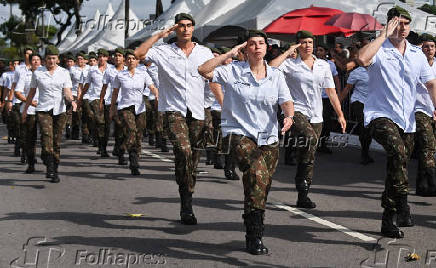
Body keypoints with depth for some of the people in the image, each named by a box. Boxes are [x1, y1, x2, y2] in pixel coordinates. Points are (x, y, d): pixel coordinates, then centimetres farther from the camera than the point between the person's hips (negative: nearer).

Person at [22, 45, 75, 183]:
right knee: (47, 137, -21)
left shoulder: (64, 73, 4)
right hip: (43, 110, -1)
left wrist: (72, 100, -25)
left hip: (59, 110, 1)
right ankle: (50, 168, -27)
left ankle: (55, 171, 14)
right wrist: (25, 109, 17)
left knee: (56, 142, 4)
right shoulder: (37, 73, 4)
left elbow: (67, 92, -4)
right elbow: (32, 92, 14)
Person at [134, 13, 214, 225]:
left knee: (193, 160, 6)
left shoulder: (204, 53, 12)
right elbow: (139, 54, -9)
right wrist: (159, 35, -6)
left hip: (197, 112, 3)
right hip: (174, 110, -3)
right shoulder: (164, 51, 4)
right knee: (183, 151, -25)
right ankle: (187, 203, -18)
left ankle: (185, 207, 19)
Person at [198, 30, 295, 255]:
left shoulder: (276, 76, 10)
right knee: (256, 171, -29)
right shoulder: (234, 71, 1)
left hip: (268, 137, 4)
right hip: (240, 133, -4)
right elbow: (204, 71, -10)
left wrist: (289, 116, -21)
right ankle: (255, 236, -27)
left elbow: (286, 101, 1)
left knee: (262, 188, 4)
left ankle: (252, 235, 24)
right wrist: (229, 54, -8)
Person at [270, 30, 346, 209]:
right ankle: (302, 183, -19)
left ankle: (302, 196, 11)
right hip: (297, 112, -5)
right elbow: (271, 68, -19)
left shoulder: (323, 66, 14)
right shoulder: (290, 64, 1)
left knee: (309, 156, 4)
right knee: (310, 138, -32)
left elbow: (331, 92, 16)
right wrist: (288, 52, -9)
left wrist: (340, 115, 11)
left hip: (316, 116, 5)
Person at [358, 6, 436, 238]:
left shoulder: (417, 54, 13)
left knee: (397, 168, 13)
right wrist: (384, 35, -19)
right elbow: (362, 58, -28)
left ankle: (388, 221, 26)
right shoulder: (379, 50, -4)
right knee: (398, 152, -33)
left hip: (406, 121, 6)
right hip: (380, 116, -6)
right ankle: (402, 208, -30)